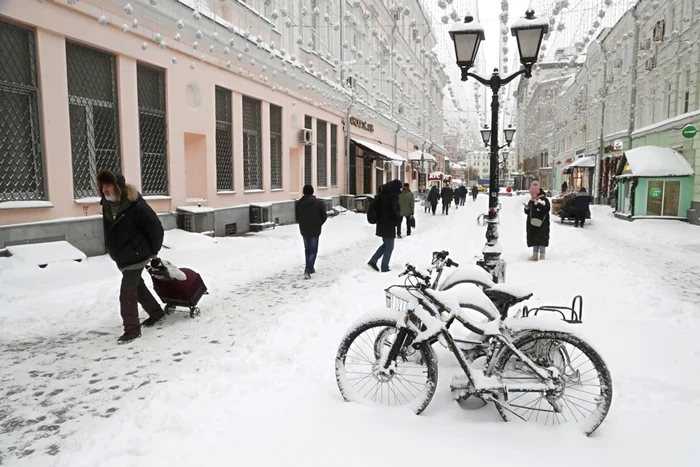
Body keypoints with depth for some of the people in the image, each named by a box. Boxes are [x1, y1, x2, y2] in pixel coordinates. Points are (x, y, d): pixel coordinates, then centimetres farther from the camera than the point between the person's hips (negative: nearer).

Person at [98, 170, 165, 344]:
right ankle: (156, 311, 39)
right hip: (121, 257, 9)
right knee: (137, 286, 21)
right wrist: (114, 250, 20)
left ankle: (132, 329, 3)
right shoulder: (106, 204, -1)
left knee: (127, 293, -8)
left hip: (136, 256, -9)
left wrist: (153, 251, -9)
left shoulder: (135, 205, -26)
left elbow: (155, 228, -19)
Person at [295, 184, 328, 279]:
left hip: (303, 230, 4)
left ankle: (310, 268, 30)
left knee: (307, 249, 19)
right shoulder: (318, 203, -10)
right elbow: (324, 216, -5)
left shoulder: (298, 203, -2)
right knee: (313, 250, 0)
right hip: (315, 230, -4)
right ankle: (307, 270, -14)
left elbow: (297, 217, 3)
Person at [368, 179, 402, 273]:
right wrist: (398, 216, -4)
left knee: (386, 244, 22)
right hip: (389, 224, -8)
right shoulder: (393, 195, -17)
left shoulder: (382, 193, 7)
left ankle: (373, 260, 13)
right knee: (389, 247, 4)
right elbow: (396, 209, -25)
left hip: (381, 223, 8)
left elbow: (376, 206, 12)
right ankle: (384, 268, 8)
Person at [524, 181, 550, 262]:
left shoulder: (544, 199, -9)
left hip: (542, 224, -8)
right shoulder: (531, 201, 14)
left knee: (541, 239, -7)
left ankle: (542, 256, -3)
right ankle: (535, 255, 18)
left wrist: (538, 204, -30)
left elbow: (546, 209, -24)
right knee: (534, 239, 11)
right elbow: (528, 212, 19)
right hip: (532, 224, 8)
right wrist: (526, 208, -2)